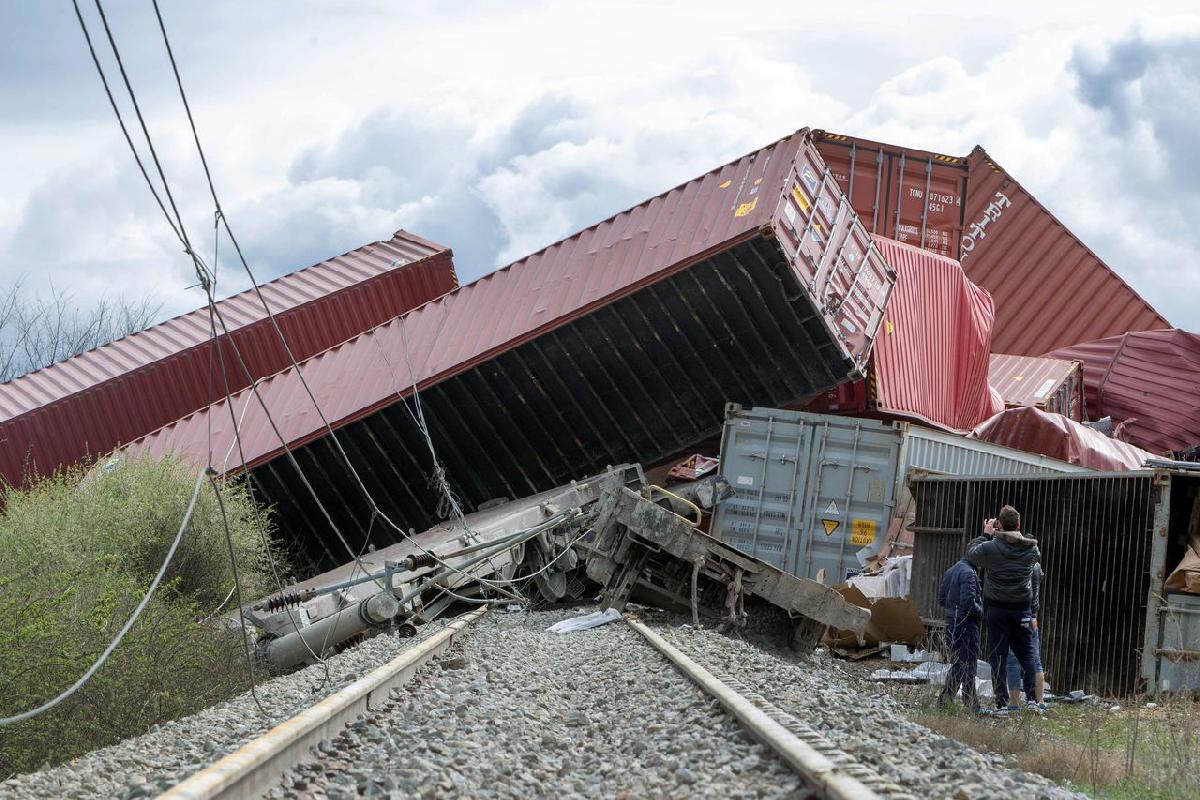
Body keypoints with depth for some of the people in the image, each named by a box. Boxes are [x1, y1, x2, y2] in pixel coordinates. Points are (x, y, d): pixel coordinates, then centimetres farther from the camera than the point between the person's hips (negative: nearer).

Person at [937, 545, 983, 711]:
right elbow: (968, 602, -23)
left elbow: (941, 598, 17)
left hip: (951, 624, 8)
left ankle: (945, 699, 15)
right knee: (968, 666, -2)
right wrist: (982, 612, -8)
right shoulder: (969, 573, -17)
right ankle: (971, 705, 2)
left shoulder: (950, 572, 12)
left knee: (957, 664, 16)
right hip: (966, 625, -8)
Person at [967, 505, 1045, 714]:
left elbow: (971, 555, 7)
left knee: (997, 655, 3)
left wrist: (986, 534, 15)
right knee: (1027, 653, 11)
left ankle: (1002, 702, 1)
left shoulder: (990, 548, -12)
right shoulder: (1031, 548, -3)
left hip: (996, 608, -2)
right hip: (1022, 608, 2)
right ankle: (1032, 698, 1)